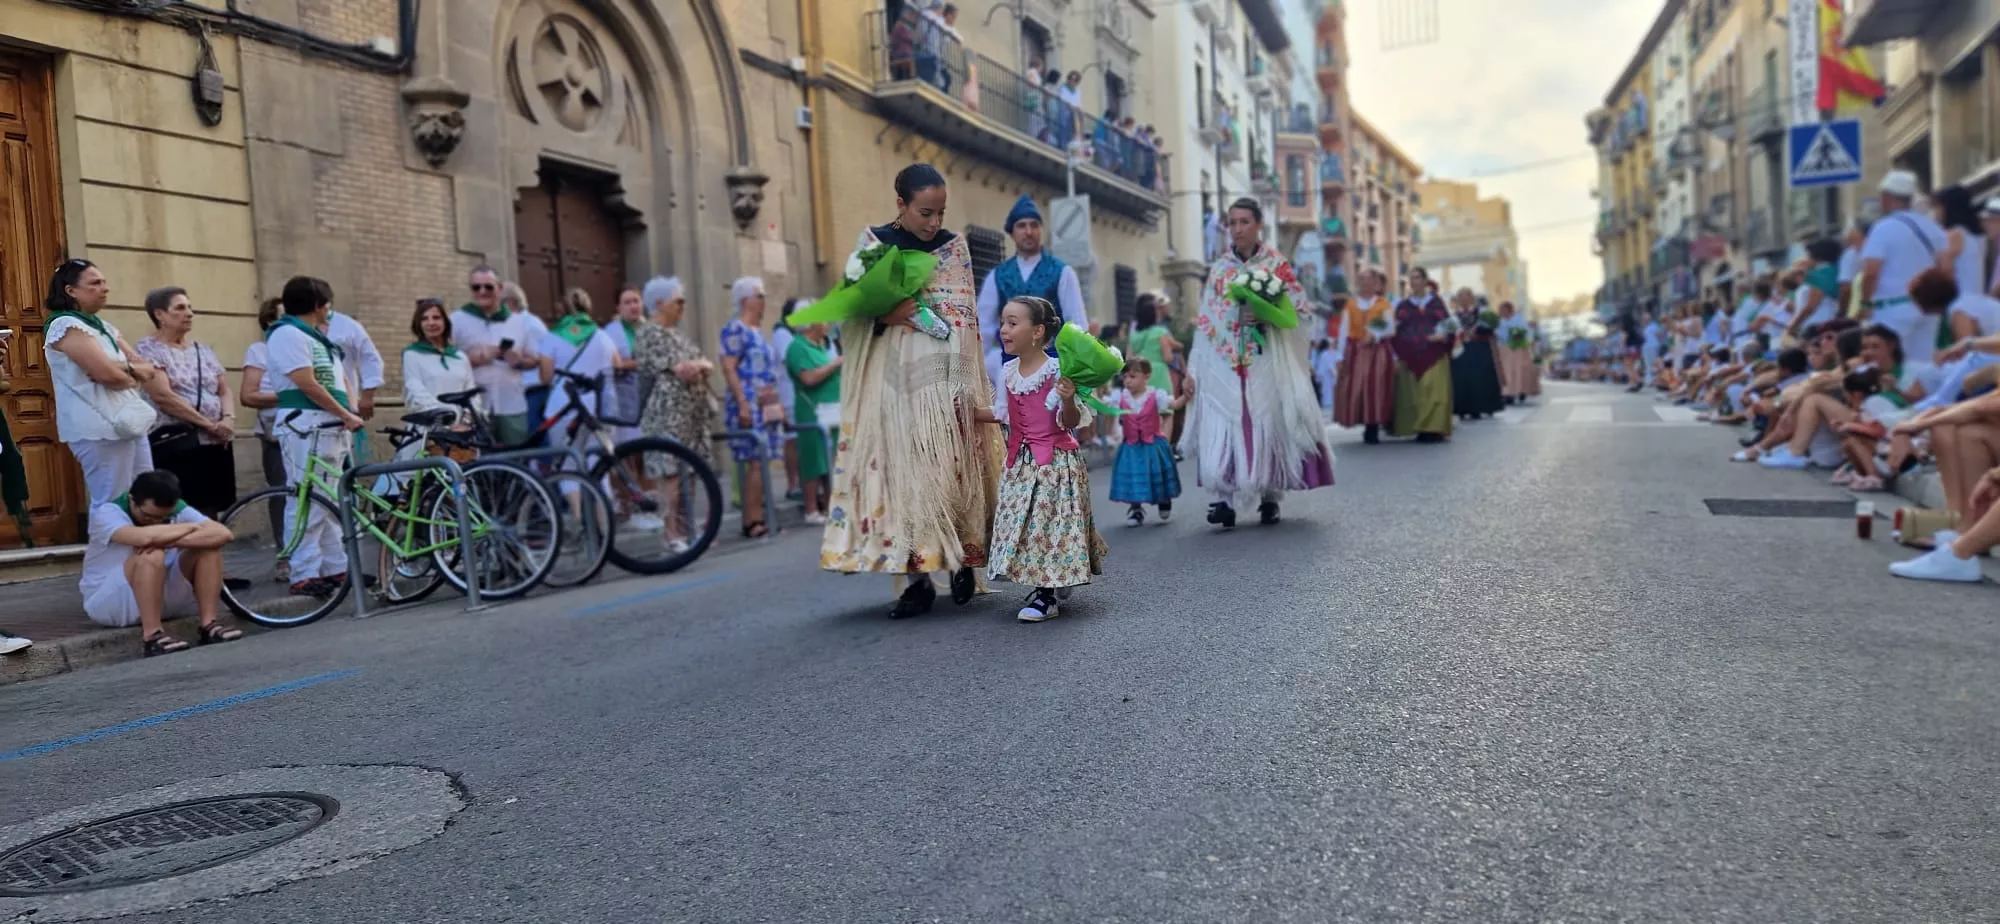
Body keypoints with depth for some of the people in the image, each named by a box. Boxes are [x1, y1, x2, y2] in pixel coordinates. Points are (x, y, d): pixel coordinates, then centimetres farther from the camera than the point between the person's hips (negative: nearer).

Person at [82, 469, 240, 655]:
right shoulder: (108, 512, -20)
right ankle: (152, 635, -32)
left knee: (208, 545, -16)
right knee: (151, 555, -33)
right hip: (107, 602, -5)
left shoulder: (177, 510, -8)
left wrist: (170, 541, -38)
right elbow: (144, 537, -42)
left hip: (162, 597, 5)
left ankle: (209, 624, -21)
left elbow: (223, 534, -25)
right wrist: (191, 527, -25)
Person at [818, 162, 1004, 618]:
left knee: (945, 467, -7)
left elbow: (959, 317, 2)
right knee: (896, 467, -4)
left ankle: (960, 560, 7)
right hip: (888, 375, 1)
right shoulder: (873, 241, 10)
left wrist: (907, 312, -12)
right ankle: (917, 577, -1)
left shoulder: (954, 246, 8)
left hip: (939, 374, -1)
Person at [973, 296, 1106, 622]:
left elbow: (1069, 422, -15)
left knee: (1051, 520, -4)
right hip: (1020, 460, 7)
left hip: (1055, 460, -7)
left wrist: (1068, 400, -34)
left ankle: (1048, 595, 3)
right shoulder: (1007, 372, 6)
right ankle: (1048, 586, 23)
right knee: (1020, 520, 8)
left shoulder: (1057, 370, -15)